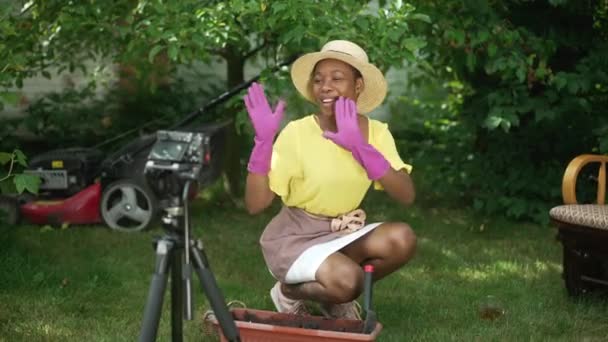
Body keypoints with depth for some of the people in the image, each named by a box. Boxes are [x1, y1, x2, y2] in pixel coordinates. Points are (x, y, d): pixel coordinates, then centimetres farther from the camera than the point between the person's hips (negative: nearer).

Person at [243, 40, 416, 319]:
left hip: (342, 234, 5)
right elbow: (255, 204, -21)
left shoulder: (375, 132, -5)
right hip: (293, 238, -5)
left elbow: (406, 196, -19)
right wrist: (263, 140, -32)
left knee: (402, 239, -23)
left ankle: (335, 297, 3)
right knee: (347, 281, -32)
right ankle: (290, 292, 3)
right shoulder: (296, 133, -16)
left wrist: (359, 147, -29)